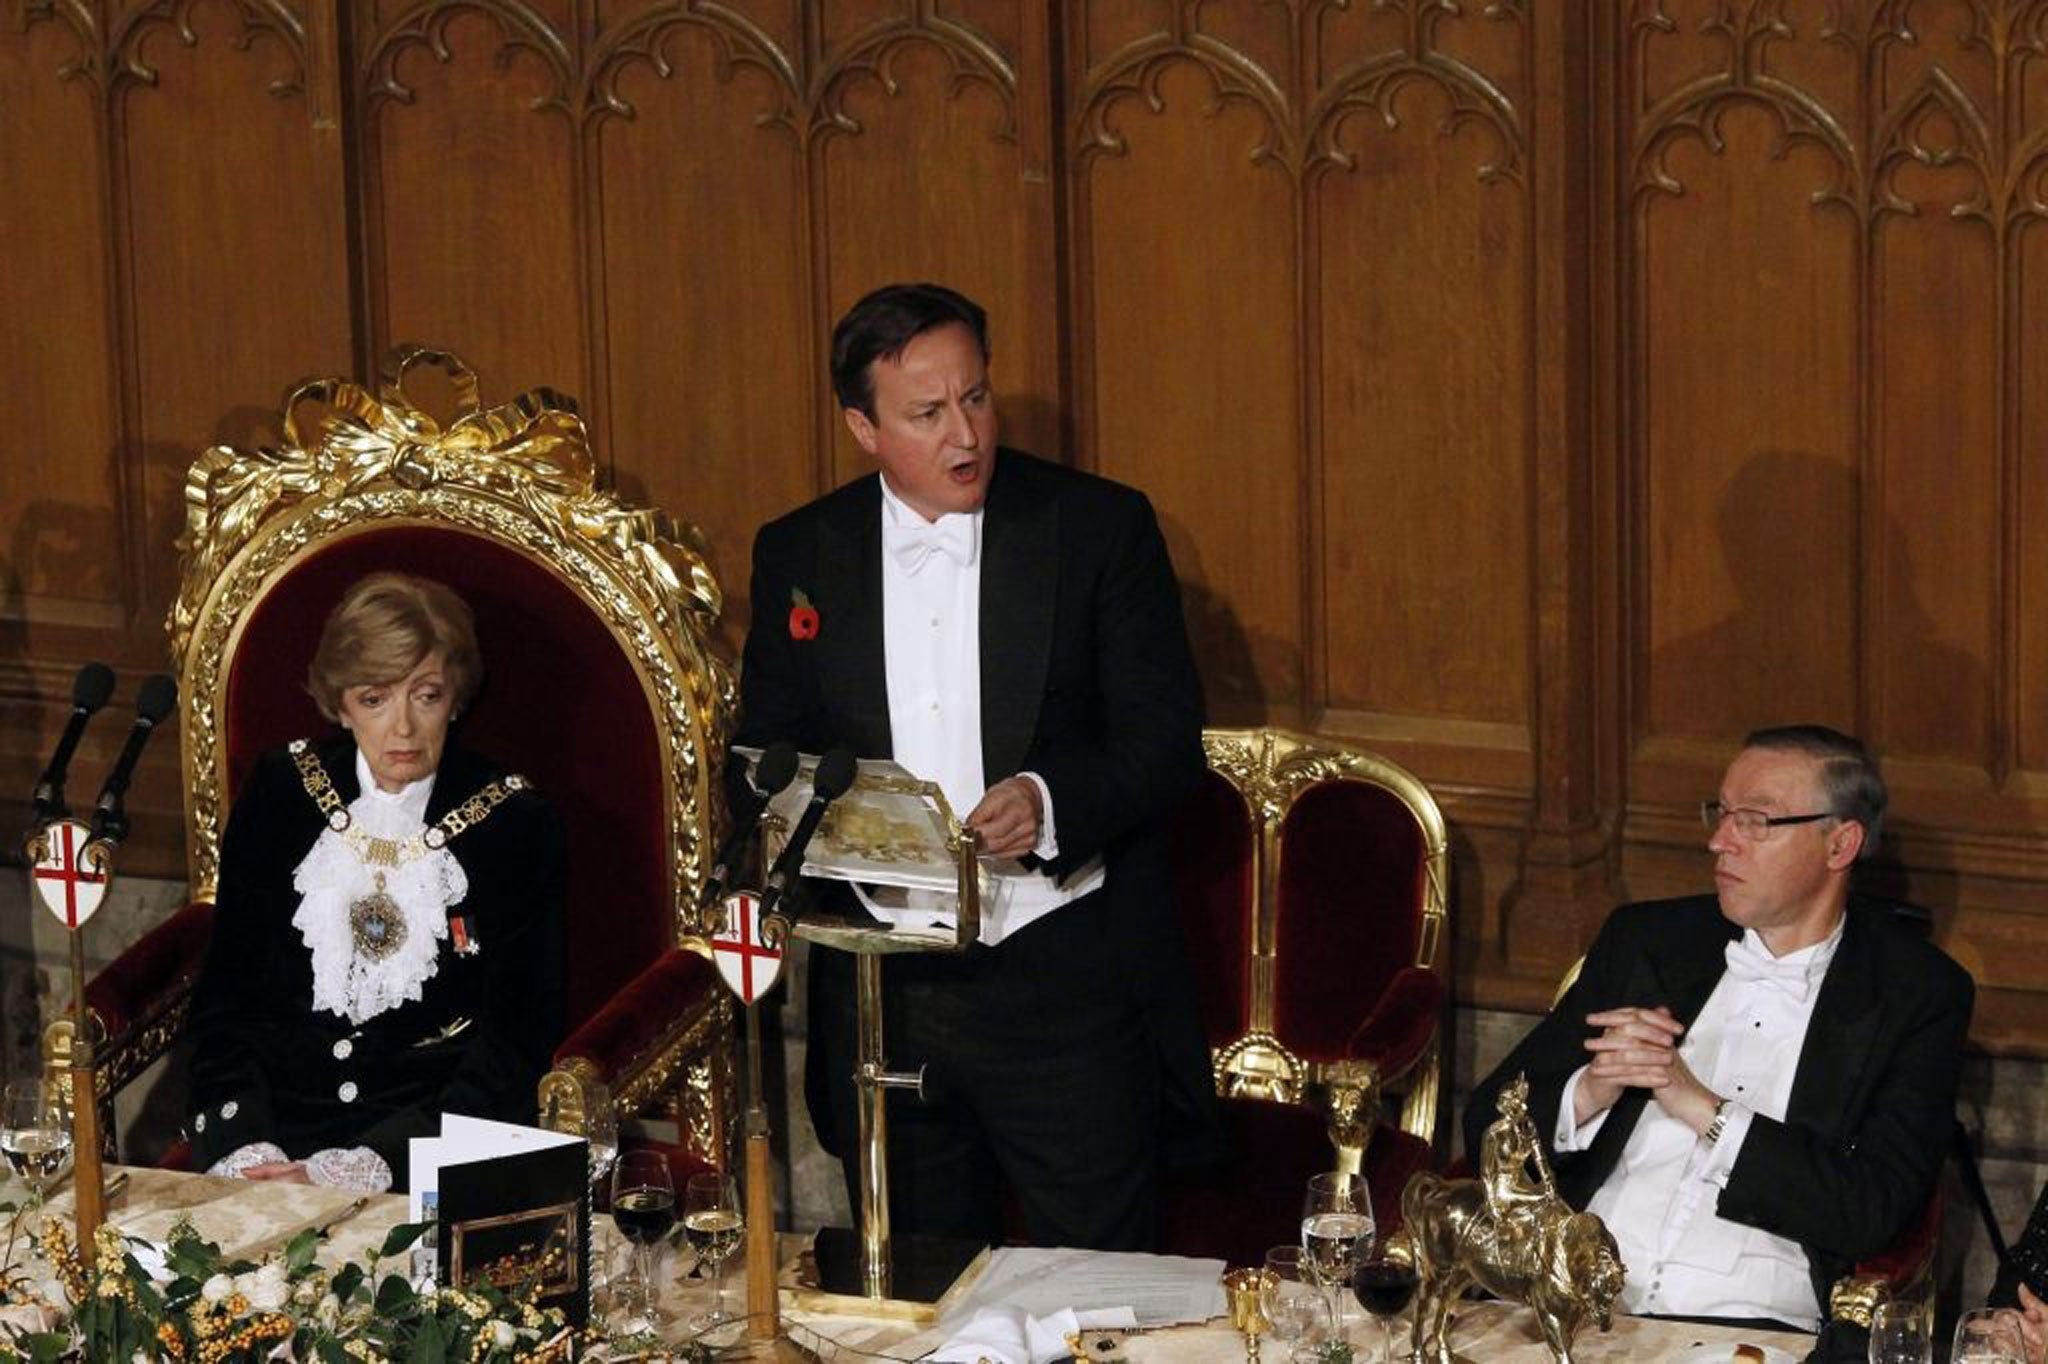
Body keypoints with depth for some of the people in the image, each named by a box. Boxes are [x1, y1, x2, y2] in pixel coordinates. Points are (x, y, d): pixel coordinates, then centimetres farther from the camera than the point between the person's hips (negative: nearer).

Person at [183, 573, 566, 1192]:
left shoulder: (516, 826, 0)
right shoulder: (279, 795, 8)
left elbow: (513, 1046, -3)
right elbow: (224, 997, 9)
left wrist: (356, 1170, -14)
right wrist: (245, 1151, -10)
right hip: (279, 1114, 2)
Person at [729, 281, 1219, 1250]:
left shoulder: (1100, 528, -2)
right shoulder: (799, 554, 6)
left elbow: (1166, 740, -4)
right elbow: (761, 759, 11)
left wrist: (1050, 804, -24)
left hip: (1070, 984, -2)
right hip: (882, 987, 3)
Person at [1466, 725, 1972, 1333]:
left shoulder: (1922, 996, 6)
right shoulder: (1644, 938, 16)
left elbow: (1875, 1208, -6)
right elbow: (1487, 1122, 14)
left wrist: (1704, 1110, -9)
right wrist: (1589, 1093, -8)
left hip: (1754, 1324, -2)